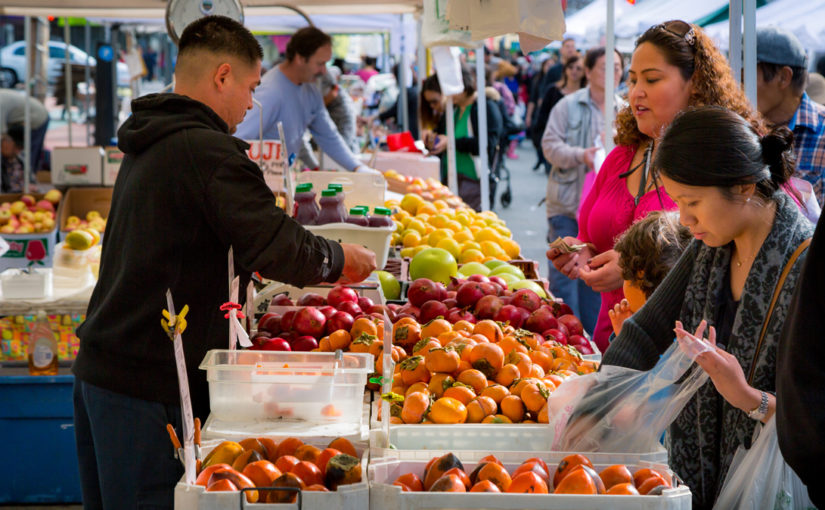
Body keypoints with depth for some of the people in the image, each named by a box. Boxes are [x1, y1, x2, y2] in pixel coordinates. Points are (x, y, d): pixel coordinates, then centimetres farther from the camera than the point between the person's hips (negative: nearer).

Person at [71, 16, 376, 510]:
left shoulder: (147, 146, 16)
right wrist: (337, 259, -2)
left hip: (99, 369, 9)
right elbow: (278, 249, -23)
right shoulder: (207, 151, -15)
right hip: (148, 385, -9)